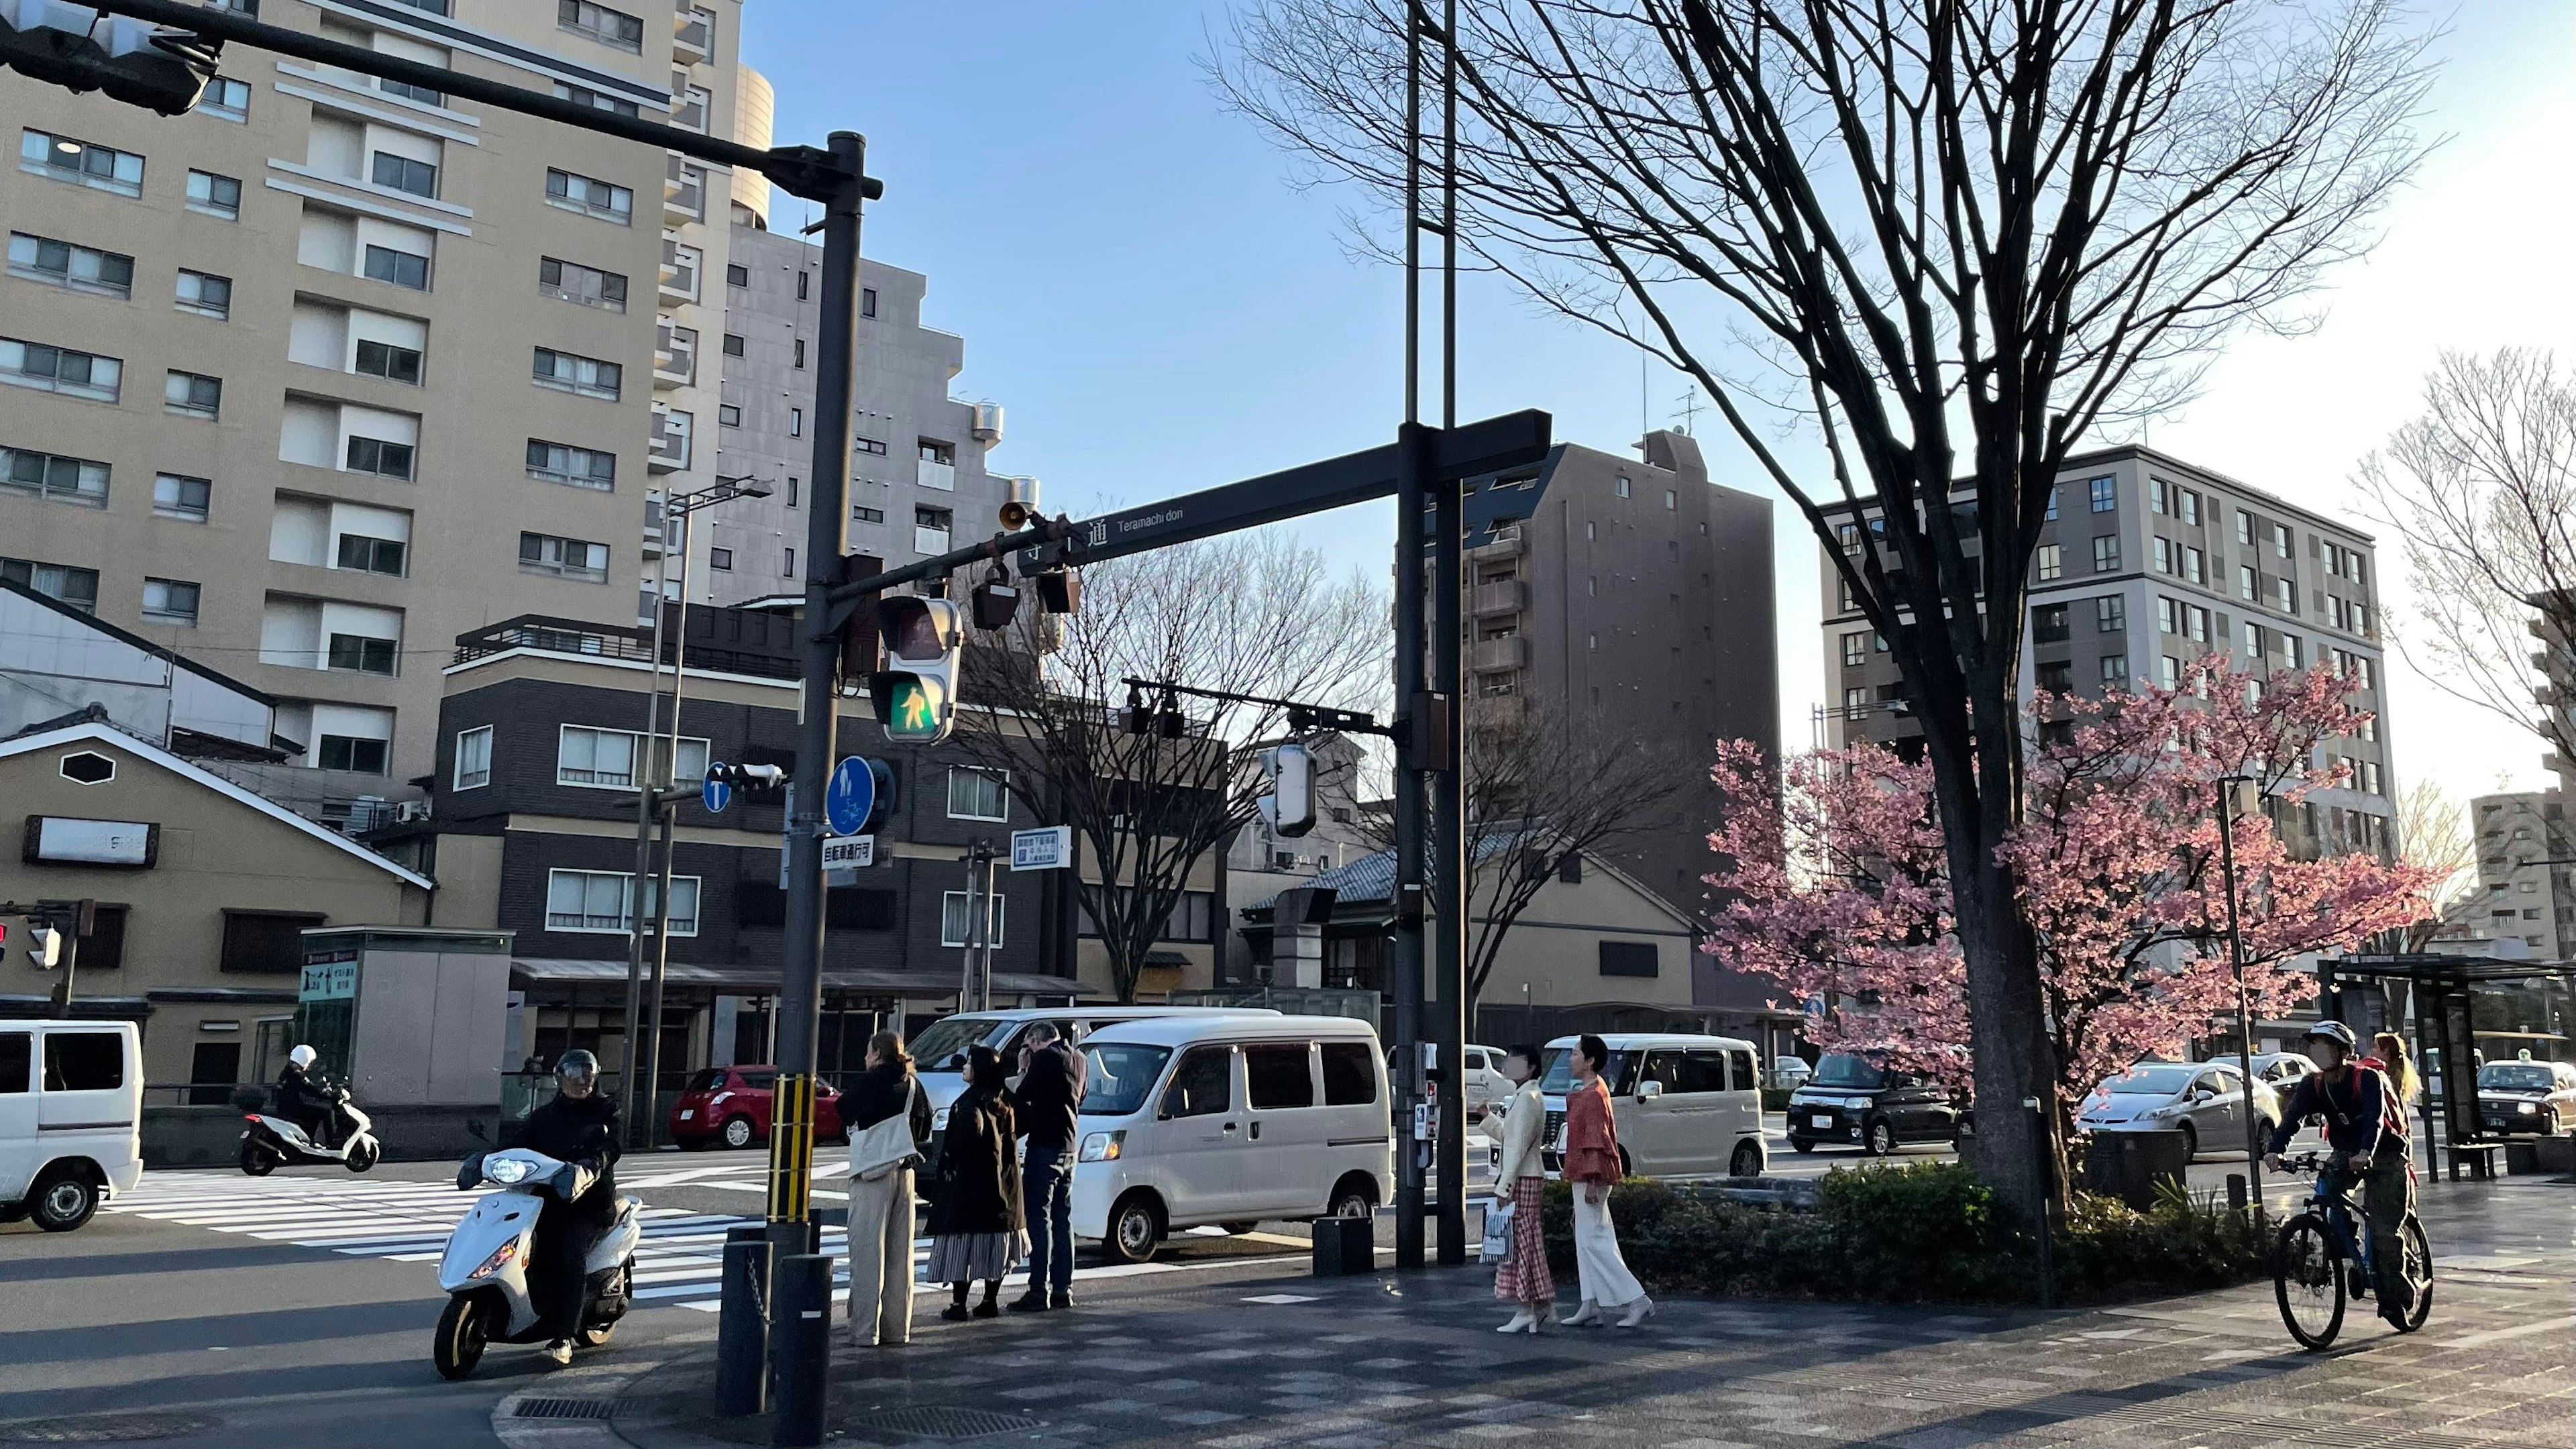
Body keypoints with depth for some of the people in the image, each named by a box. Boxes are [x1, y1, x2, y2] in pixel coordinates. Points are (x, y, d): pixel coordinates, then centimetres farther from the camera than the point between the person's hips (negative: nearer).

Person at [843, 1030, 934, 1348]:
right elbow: (924, 1130, 12)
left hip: (872, 1173, -5)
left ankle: (865, 1331, -6)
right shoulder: (914, 1085, 8)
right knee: (900, 1253, 9)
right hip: (904, 1173, 6)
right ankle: (897, 1329, 12)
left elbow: (846, 1116, 3)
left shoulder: (869, 1082, -8)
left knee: (867, 1252, -4)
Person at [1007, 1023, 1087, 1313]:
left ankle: (1039, 1290, -8)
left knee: (1038, 1216, -6)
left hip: (1044, 1145, -8)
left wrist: (1023, 1069, 9)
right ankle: (1063, 1289, 14)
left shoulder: (1045, 1057, -11)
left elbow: (1021, 1097, -9)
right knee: (1062, 1218, 12)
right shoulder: (1079, 1060, 13)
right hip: (1068, 1147, 8)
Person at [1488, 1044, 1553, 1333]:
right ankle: (1537, 1306, 16)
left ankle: (1526, 1310, -4)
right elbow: (1510, 1138, 22)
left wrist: (1504, 1185, -21)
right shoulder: (1523, 1097, 17)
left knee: (1520, 1243, -7)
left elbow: (1518, 1146, -20)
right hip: (1525, 1178, 10)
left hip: (1521, 1180, -10)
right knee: (1527, 1244, 12)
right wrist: (1489, 1117, 16)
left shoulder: (1527, 1098, -15)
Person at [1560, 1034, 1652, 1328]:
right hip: (1585, 1176, 11)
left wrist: (1591, 1181, -23)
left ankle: (1638, 1301, -7)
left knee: (1595, 1241, -9)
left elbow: (1596, 1141, -21)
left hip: (1591, 1177, -11)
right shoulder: (1585, 1093, 16)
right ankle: (1591, 1307, 13)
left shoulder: (1593, 1096, -16)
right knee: (1586, 1241, 11)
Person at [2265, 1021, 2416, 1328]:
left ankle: (2396, 1298, 3)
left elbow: (2375, 1116, -38)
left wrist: (2365, 1152, -56)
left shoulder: (2368, 1078, -22)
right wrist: (2274, 1150, -39)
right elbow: (2292, 1117, -21)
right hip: (2345, 1151, 5)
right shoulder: (2313, 1084, -8)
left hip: (2384, 1154, -5)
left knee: (2385, 1229, -10)